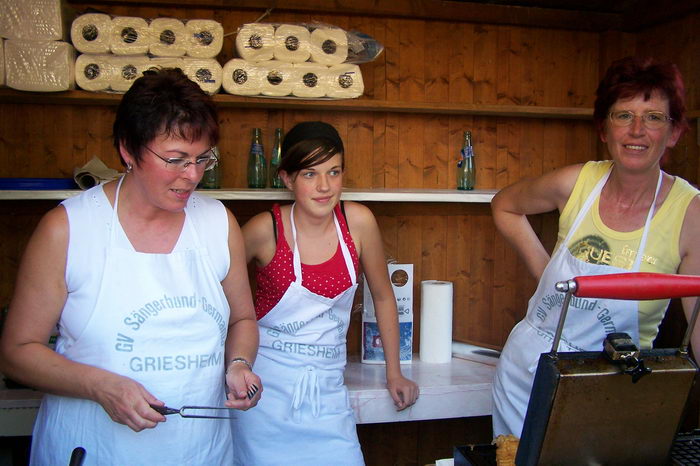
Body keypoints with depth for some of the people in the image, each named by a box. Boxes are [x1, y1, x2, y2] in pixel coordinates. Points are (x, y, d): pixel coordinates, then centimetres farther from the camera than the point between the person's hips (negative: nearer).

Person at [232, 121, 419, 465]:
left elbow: (382, 296, 5)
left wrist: (394, 373, 11)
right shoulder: (266, 229, -15)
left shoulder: (358, 221, -8)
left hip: (326, 384, 2)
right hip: (266, 383, -2)